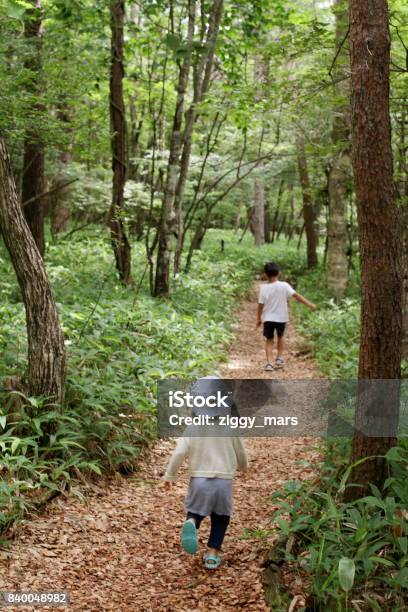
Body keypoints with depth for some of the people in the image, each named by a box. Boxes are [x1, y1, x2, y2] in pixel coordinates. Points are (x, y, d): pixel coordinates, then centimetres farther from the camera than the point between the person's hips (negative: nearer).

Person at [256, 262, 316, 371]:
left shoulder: (264, 288, -9)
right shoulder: (284, 286, -11)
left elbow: (260, 304, -5)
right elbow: (296, 295, -14)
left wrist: (258, 318, 7)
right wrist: (309, 304, -10)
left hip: (268, 318, -1)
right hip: (281, 318, 1)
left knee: (269, 340, 6)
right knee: (280, 337, 25)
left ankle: (269, 363, -8)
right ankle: (279, 358, 23)